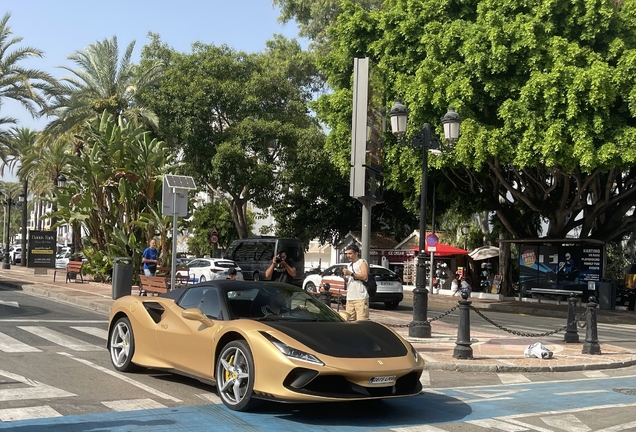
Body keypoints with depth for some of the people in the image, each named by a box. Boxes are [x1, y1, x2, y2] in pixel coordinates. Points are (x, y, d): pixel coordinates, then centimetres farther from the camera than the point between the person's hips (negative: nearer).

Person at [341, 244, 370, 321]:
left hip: (360, 298, -7)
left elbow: (364, 276, -15)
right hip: (350, 297, 8)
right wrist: (344, 277, 6)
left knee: (361, 321, -13)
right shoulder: (349, 265, 24)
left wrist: (351, 273, -15)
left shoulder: (362, 262, 1)